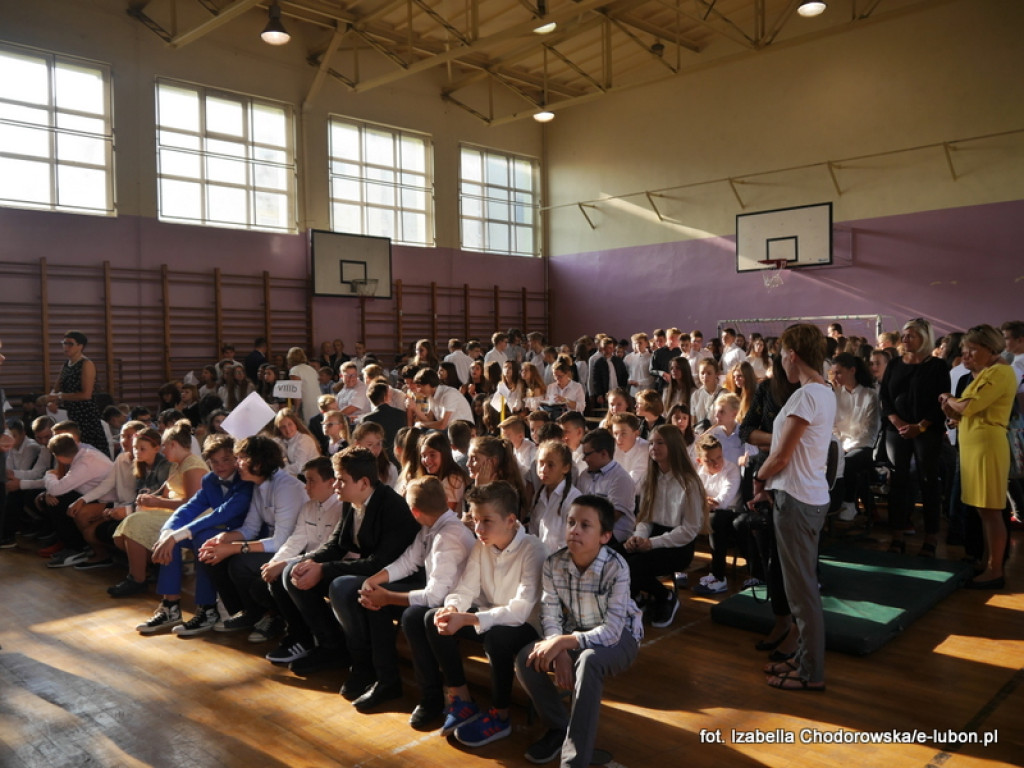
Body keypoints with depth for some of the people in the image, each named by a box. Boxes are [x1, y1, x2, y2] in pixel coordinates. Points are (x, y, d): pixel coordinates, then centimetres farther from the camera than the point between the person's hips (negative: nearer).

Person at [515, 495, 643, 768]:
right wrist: (559, 654, -29)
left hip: (619, 637, -4)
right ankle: (558, 727, 5)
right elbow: (550, 616, -11)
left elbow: (611, 630, -31)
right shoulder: (554, 563, -15)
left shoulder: (616, 567, -28)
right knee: (526, 658, -20)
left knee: (588, 660, -38)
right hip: (574, 634, 5)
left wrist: (564, 642, -39)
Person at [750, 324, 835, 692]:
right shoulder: (825, 393, 10)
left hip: (796, 501, -10)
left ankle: (811, 672, 13)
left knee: (802, 588, 1)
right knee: (802, 583, 19)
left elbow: (780, 458, -17)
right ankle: (805, 657, 31)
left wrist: (758, 478, 1)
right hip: (811, 495, 10)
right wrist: (769, 483, 9)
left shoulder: (805, 396, -19)